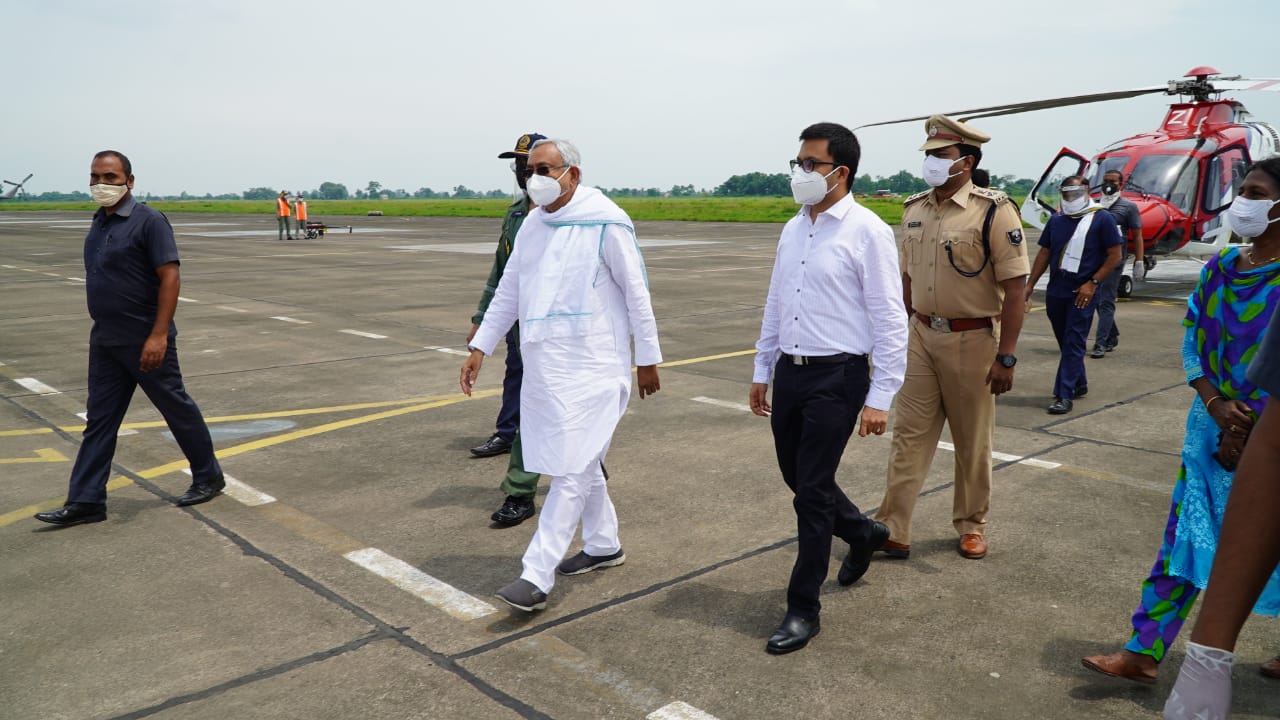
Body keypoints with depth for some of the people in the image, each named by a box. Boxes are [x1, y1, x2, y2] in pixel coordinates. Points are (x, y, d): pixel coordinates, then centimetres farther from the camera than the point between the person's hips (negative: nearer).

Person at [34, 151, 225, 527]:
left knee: (176, 408, 6)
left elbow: (170, 277, -19)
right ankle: (85, 501, 12)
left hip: (145, 340, -8)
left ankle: (208, 477, 22)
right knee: (99, 419, 7)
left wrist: (159, 335, -25)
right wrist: (104, 328, 18)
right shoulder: (99, 222, 11)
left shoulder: (148, 221, -13)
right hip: (104, 341, 8)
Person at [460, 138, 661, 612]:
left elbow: (637, 293, -6)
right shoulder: (532, 225, 9)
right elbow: (508, 292, 16)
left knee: (571, 469, -6)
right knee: (581, 463, 17)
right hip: (543, 364, 7)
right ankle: (603, 546, 33)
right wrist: (480, 348, 12)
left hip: (591, 365, -7)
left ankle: (537, 576, -3)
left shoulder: (605, 223, -11)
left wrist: (648, 358, -3)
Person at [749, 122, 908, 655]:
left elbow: (890, 320, -12)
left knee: (812, 492, -2)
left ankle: (803, 610, 14)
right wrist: (762, 371, 18)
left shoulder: (867, 232, -11)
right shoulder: (793, 230, 9)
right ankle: (862, 532, 46)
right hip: (790, 372, 7)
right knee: (796, 477, 17)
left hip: (837, 377, -7)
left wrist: (880, 398, -14)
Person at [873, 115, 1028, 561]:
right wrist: (903, 334, 13)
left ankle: (971, 525, 28)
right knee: (910, 434, 4)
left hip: (973, 341, -4)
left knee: (973, 442, 10)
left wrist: (1005, 357, -16)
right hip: (922, 336, 5)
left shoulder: (994, 211, -12)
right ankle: (892, 530, 9)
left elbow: (1014, 287, -14)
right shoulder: (915, 210, 5)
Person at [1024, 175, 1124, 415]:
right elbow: (1044, 253, 14)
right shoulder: (1057, 219, 10)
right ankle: (1079, 384, 32)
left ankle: (1065, 395, -6)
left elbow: (1115, 255, -5)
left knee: (1074, 343, -6)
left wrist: (1092, 283, -14)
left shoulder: (1102, 219, -4)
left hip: (1082, 293, -5)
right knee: (1065, 341, 15)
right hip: (1056, 291, 6)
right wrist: (1029, 285, 8)